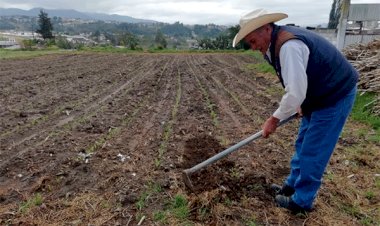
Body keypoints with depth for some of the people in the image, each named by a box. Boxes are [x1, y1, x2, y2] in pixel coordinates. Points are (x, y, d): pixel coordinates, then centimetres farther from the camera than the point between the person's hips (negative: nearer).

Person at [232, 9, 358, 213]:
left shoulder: (288, 46, -30)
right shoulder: (277, 43, 2)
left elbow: (295, 92, -31)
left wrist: (274, 119, -20)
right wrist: (302, 104, 13)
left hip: (335, 96, -10)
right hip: (320, 95, 10)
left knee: (312, 152, 0)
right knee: (303, 145, 17)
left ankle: (302, 201, 17)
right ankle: (293, 185, 34)